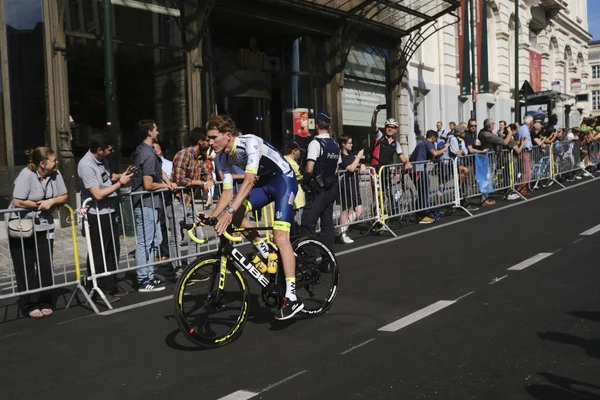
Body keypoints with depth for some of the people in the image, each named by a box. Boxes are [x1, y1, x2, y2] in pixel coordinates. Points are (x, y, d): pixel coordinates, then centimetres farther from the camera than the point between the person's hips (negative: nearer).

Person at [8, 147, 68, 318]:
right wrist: (40, 205, -14)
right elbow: (18, 202, -23)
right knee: (25, 268, 5)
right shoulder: (26, 175, -20)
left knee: (46, 266, 4)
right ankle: (30, 305, 15)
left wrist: (51, 202, -17)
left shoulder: (55, 174, -5)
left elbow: (63, 197, 2)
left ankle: (45, 303, 16)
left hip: (44, 227, 4)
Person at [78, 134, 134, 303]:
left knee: (113, 251, 17)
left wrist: (123, 175, 2)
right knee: (99, 255, 4)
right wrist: (120, 183, -19)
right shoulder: (86, 165, -23)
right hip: (97, 216, -9)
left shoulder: (102, 160, 2)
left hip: (110, 212, 9)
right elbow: (98, 194, -25)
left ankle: (111, 287, 30)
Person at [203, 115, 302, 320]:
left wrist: (229, 211, -46)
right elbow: (227, 192, -4)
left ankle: (292, 297, -21)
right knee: (236, 213, -14)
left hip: (284, 179, -8)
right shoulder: (223, 157, -4)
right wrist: (211, 216, -18)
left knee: (279, 235, -20)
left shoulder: (250, 143, -28)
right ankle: (264, 250, 6)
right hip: (264, 181, 8)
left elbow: (249, 181, -37)